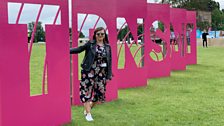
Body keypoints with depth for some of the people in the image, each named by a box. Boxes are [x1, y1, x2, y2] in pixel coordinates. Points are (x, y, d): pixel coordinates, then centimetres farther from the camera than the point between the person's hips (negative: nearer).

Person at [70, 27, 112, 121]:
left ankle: (87, 109, 32)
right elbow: (79, 49, -1)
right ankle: (88, 114, 10)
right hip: (89, 72, -3)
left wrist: (109, 76, 4)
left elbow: (109, 62, 7)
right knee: (87, 92, -2)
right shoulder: (90, 44, -2)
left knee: (99, 93, 8)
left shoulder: (107, 47, 6)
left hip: (101, 74, 4)